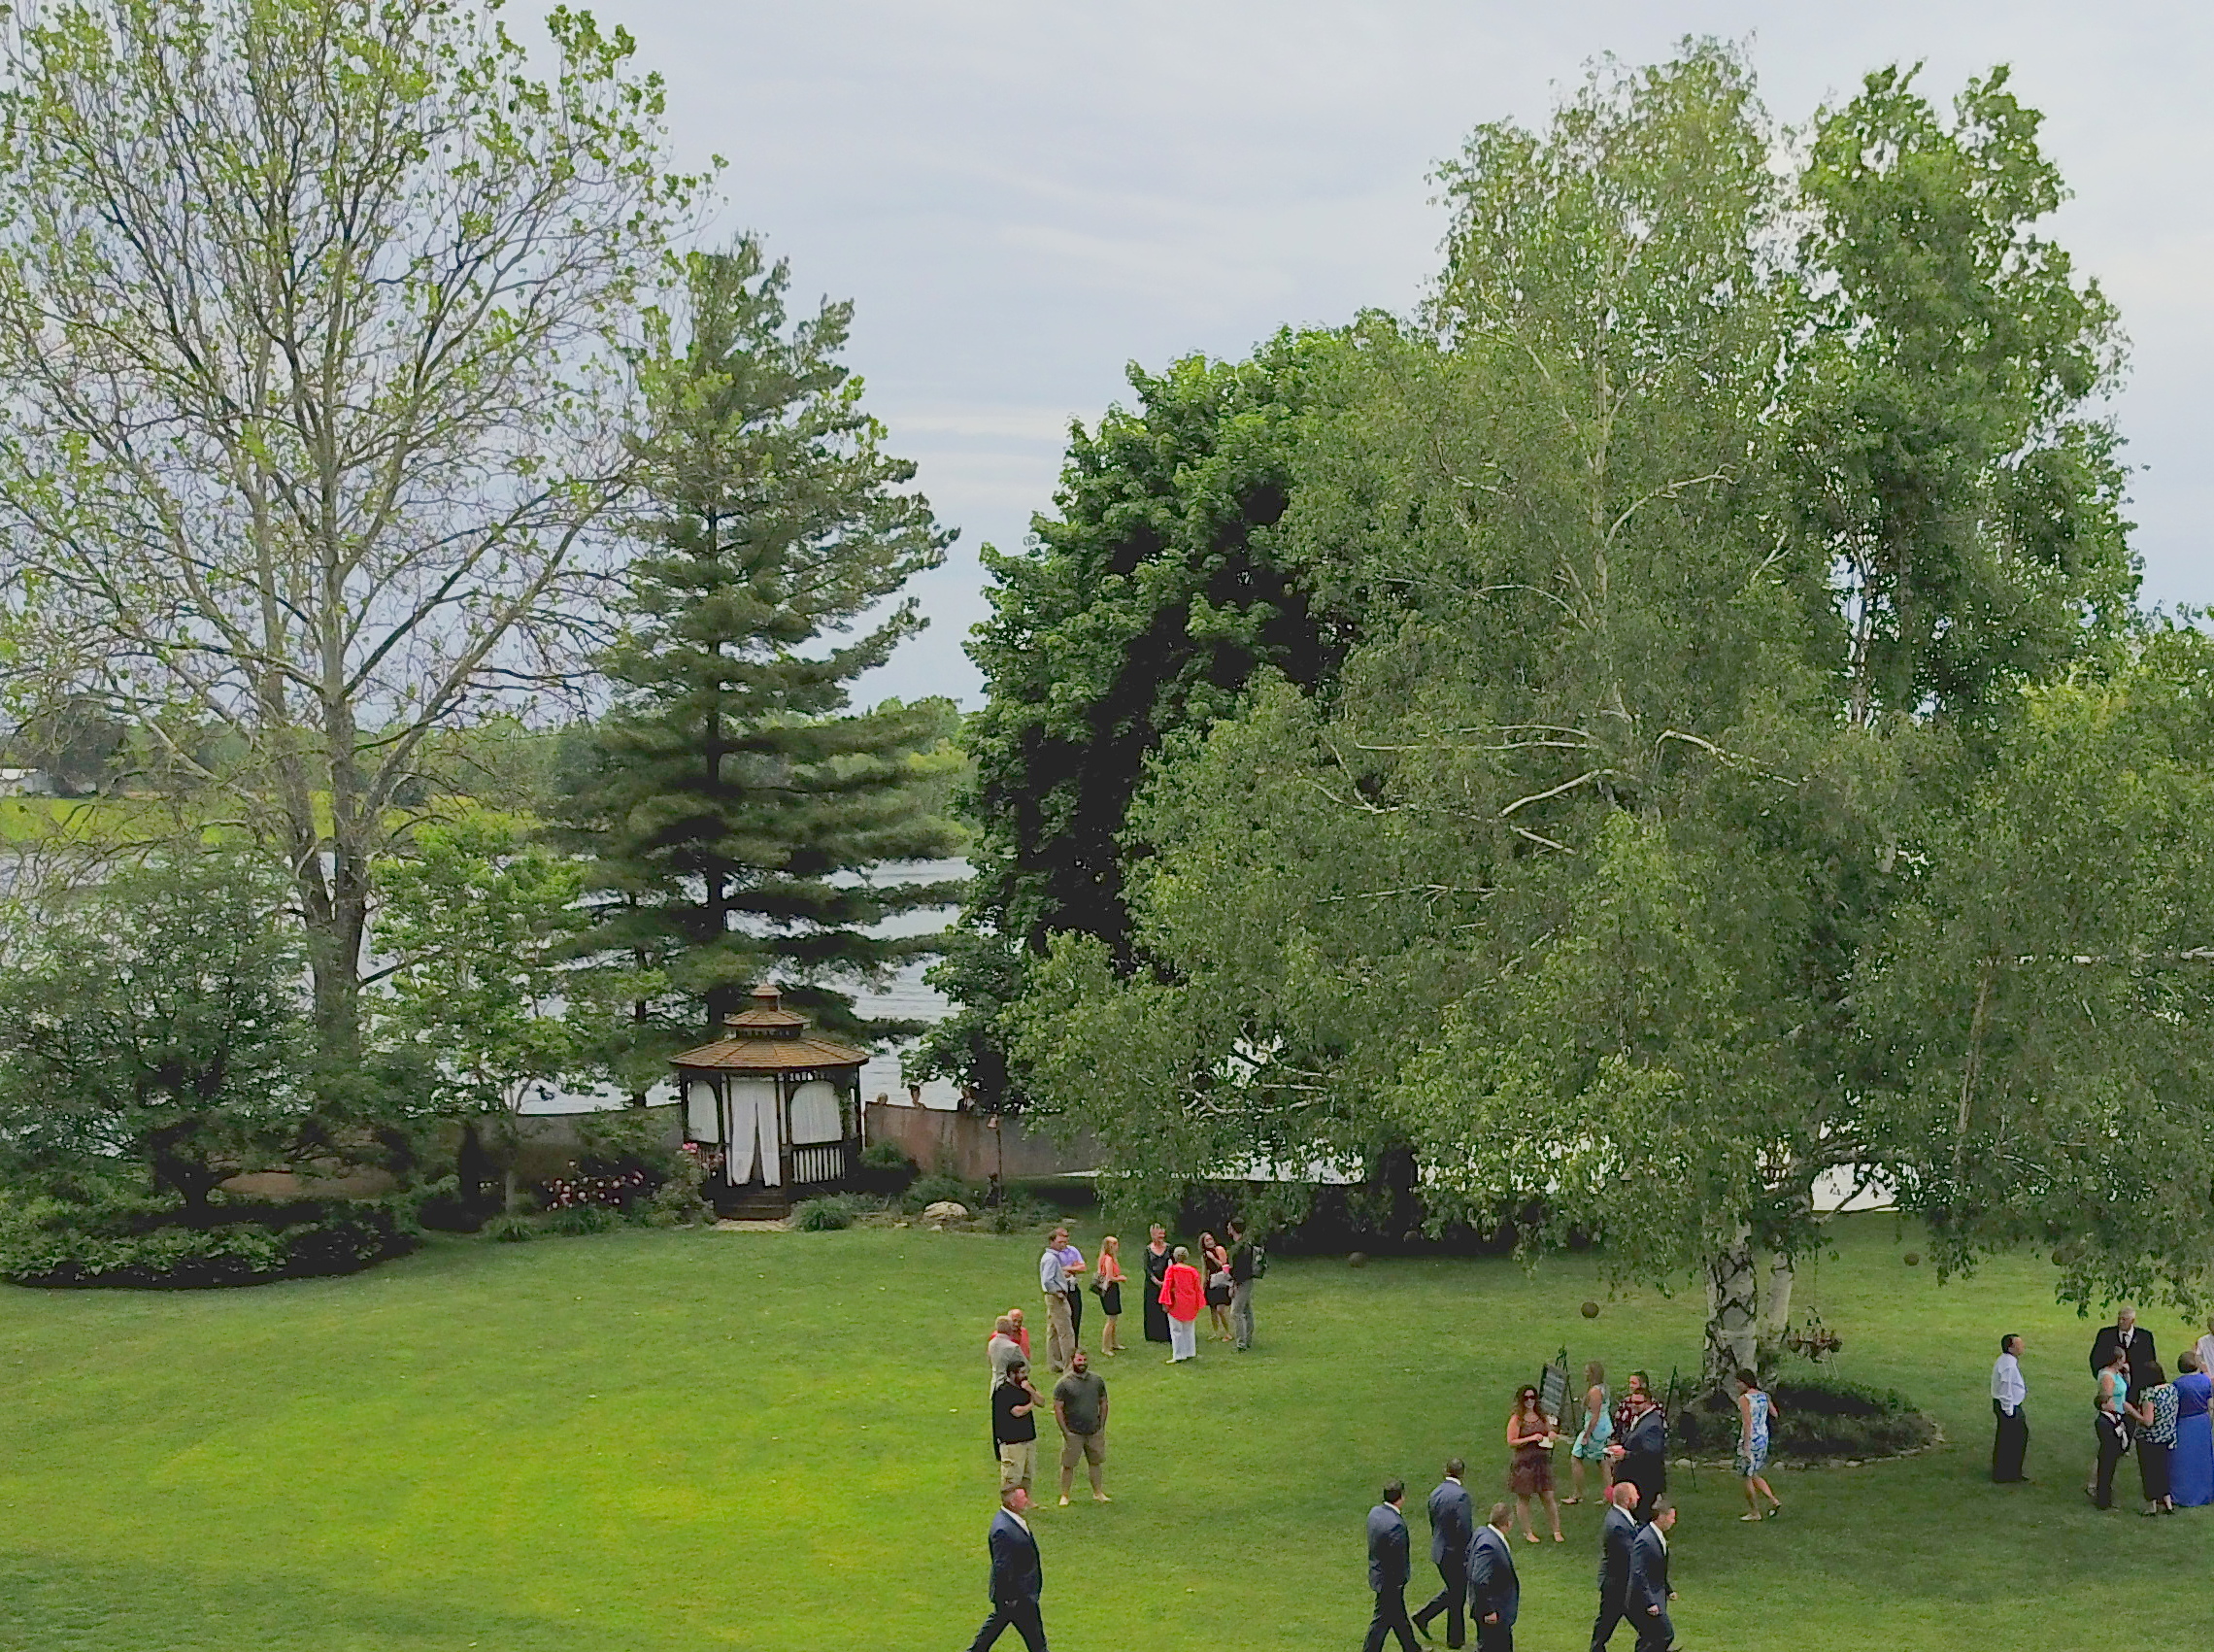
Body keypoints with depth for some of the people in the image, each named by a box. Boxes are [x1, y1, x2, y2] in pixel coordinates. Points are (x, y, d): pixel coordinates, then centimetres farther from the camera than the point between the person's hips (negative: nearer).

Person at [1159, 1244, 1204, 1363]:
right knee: (1189, 1329, 16)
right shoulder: (1193, 1271, -1)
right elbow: (1197, 1289, 4)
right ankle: (1190, 1353, 19)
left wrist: (1165, 1304, -7)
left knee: (1176, 1330, 1)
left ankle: (1178, 1356, 0)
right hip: (1190, 1304, 3)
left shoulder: (1171, 1270, -9)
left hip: (1176, 1304, -3)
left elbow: (1166, 1287, -11)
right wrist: (1197, 1304, 14)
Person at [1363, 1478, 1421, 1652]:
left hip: (1377, 1571, 9)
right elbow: (1397, 1559, -25)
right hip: (1390, 1579, -9)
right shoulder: (1396, 1524, -31)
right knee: (1382, 1621, 6)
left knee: (1399, 1616, 24)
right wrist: (1399, 1583, -13)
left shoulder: (1375, 1512, -3)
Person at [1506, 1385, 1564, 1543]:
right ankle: (1527, 1532, 18)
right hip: (1524, 1463, -4)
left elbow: (1551, 1432, 24)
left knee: (1549, 1497, 2)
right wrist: (1531, 1438, -19)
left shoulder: (1542, 1416, 9)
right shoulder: (1516, 1419, -7)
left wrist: (1553, 1435, 0)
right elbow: (1511, 1442, -12)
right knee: (1523, 1497, 5)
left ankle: (1556, 1531, 10)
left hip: (1542, 1462, 4)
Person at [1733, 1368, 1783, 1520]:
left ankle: (1754, 1512, 10)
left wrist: (1746, 1447, -22)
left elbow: (1747, 1423, -21)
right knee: (1754, 1475, 21)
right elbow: (1775, 1414, 17)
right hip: (1763, 1438, 8)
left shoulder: (1744, 1398, -15)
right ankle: (1774, 1500, 9)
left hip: (1750, 1439, -8)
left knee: (1746, 1477, 5)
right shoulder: (1764, 1396, 6)